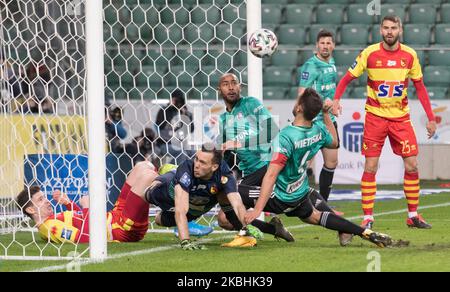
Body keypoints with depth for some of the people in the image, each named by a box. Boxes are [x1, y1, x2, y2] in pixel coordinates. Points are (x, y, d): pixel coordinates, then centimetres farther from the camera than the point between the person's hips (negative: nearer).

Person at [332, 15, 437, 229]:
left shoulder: (409, 55, -1)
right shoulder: (370, 53, -7)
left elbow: (420, 87, 8)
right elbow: (347, 79, 0)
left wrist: (430, 118, 4)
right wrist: (336, 99, -18)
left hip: (401, 117, 2)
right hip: (375, 116, -2)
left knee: (411, 166, -1)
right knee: (370, 167, -5)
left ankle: (413, 215, 12)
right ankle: (367, 218, 2)